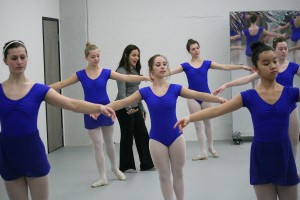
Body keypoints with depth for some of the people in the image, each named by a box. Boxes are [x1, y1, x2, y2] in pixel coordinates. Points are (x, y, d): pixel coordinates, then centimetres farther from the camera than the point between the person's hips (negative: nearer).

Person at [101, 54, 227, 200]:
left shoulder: (175, 89, -4)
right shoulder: (145, 92, -4)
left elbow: (199, 95, -12)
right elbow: (122, 103, -4)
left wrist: (219, 99, -27)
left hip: (176, 137, 0)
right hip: (156, 140, 0)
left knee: (178, 174, 12)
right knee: (164, 176, 12)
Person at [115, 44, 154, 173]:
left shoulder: (135, 70, 12)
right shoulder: (121, 71, -13)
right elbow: (122, 93, -20)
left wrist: (142, 109, 17)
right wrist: (128, 108, -32)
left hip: (135, 108, 8)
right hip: (124, 109, -8)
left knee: (143, 135, 7)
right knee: (127, 137, 1)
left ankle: (147, 164, 15)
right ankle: (126, 166, 14)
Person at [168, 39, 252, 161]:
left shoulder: (207, 63, 2)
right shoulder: (185, 66, 0)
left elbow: (225, 67, -1)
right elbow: (170, 72, -6)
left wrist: (242, 66, -7)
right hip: (193, 97, -1)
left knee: (207, 122, 14)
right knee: (198, 124, 2)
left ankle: (211, 148, 31)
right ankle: (203, 152, 7)